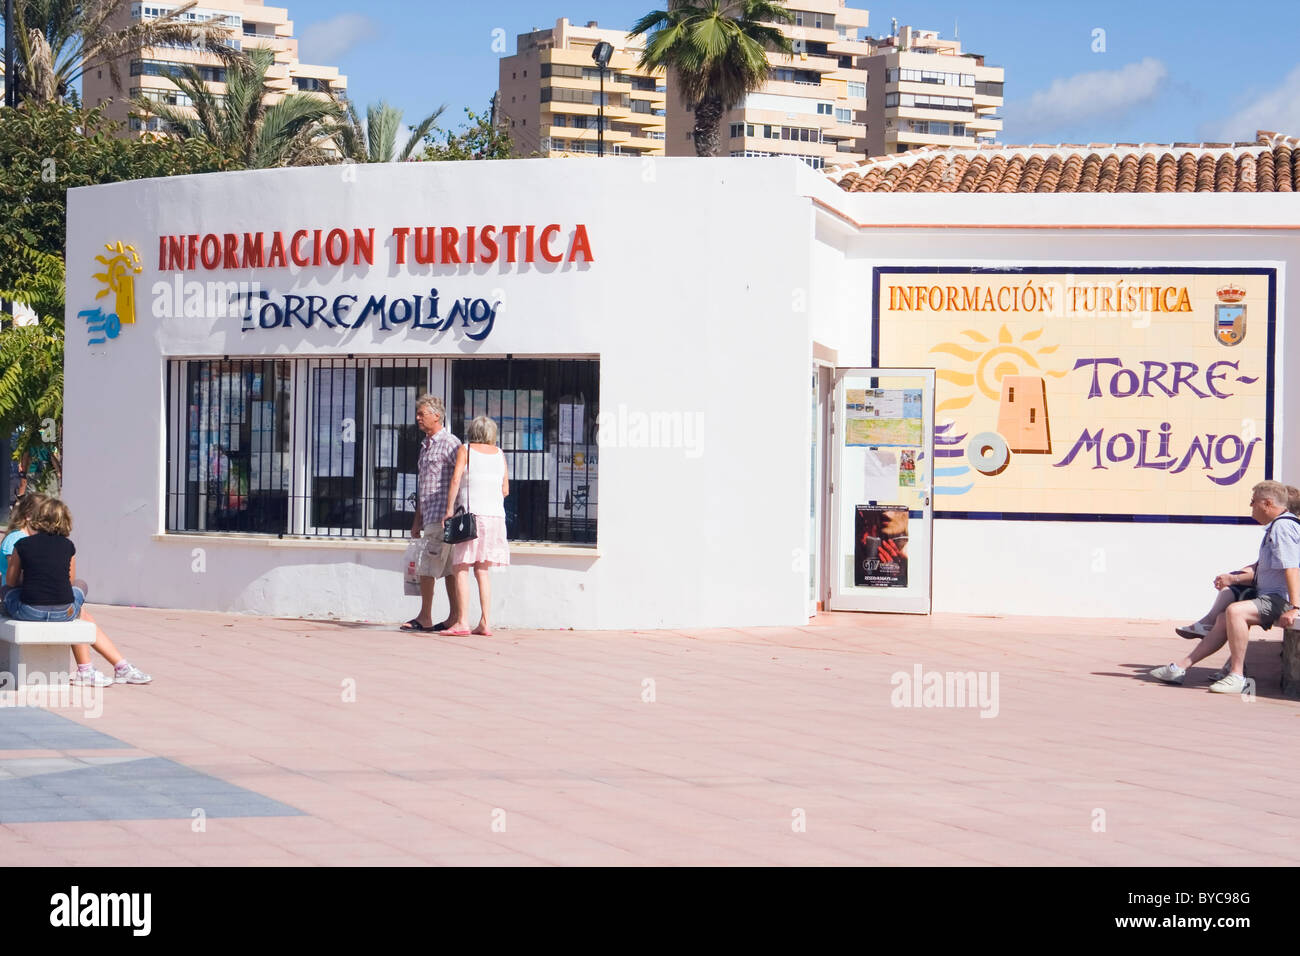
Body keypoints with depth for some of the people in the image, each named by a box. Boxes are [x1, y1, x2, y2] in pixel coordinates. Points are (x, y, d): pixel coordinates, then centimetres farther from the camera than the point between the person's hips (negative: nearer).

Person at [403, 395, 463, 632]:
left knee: (427, 566, -10)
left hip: (443, 515, -9)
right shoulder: (425, 446, 20)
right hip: (429, 516, 9)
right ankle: (455, 617, 7)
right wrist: (417, 521, 21)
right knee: (448, 569, 7)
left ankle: (425, 618, -6)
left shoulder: (450, 443, -8)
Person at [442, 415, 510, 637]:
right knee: (483, 570, 9)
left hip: (473, 512, -4)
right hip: (496, 515, 4)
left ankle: (462, 621, -10)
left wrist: (449, 509, -6)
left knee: (461, 568, -1)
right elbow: (505, 490, 14)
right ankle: (485, 623, 2)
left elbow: (456, 480, -9)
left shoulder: (465, 450, 3)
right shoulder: (499, 454, 14)